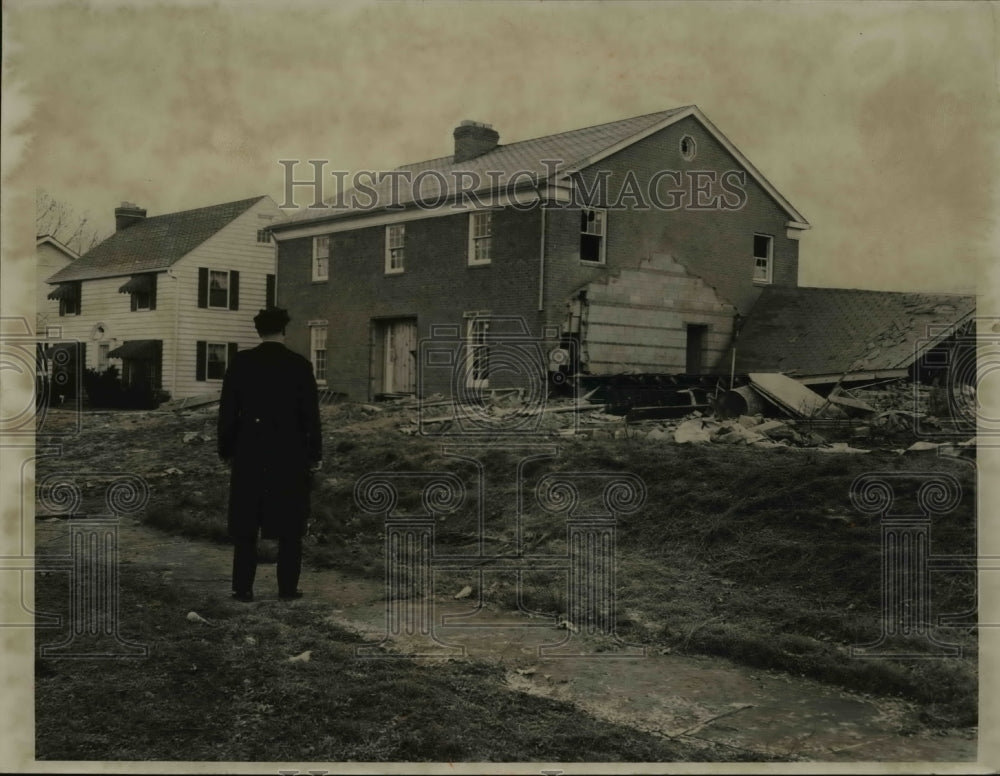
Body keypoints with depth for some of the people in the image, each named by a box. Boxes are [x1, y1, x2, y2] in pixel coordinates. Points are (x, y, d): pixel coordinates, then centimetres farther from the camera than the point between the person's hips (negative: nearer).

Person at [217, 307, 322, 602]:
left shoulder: (240, 362, -1)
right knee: (289, 523, 8)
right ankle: (288, 587, 8)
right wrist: (315, 454, 6)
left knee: (246, 523, 7)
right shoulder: (300, 365, -4)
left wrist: (226, 449, 9)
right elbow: (310, 414, -3)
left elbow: (227, 409, 0)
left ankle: (243, 588, 8)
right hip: (290, 454, -1)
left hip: (250, 453, 1)